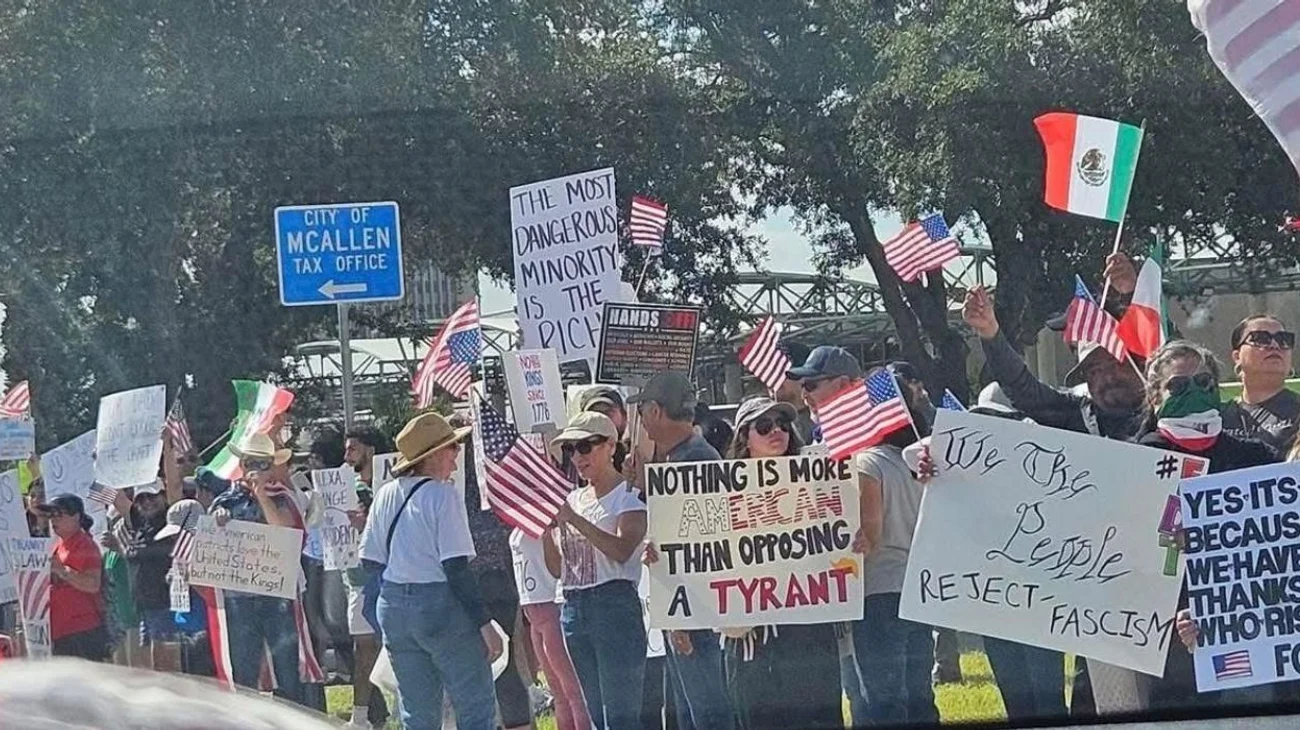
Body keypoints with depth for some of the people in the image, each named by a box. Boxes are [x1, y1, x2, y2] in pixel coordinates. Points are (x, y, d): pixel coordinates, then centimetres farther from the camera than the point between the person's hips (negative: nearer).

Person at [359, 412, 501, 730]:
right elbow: (456, 566, -16)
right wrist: (484, 623, -13)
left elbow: (370, 560, 10)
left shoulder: (386, 495, 6)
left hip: (393, 606, 7)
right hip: (441, 607, -7)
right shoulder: (443, 494, -12)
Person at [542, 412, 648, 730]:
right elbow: (557, 568, 15)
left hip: (614, 605, -7)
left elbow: (622, 550, -20)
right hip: (573, 607, 7)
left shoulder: (628, 496, -3)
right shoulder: (573, 499, 16)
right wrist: (545, 527, -1)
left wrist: (573, 519, -22)